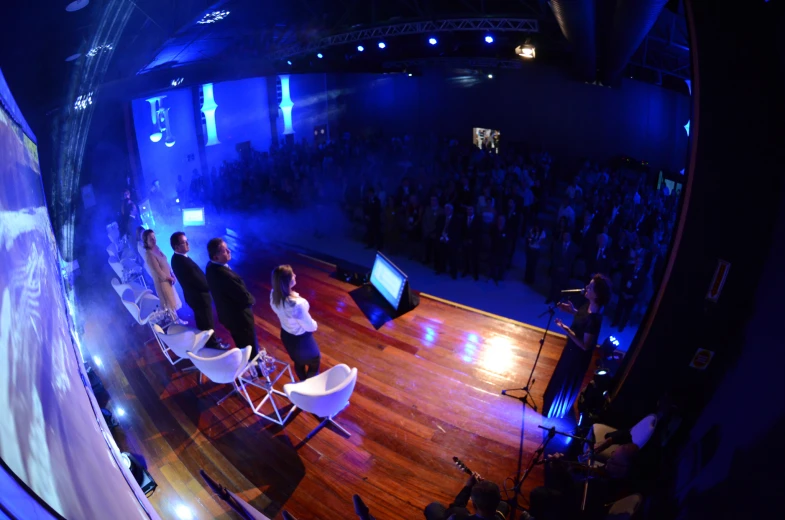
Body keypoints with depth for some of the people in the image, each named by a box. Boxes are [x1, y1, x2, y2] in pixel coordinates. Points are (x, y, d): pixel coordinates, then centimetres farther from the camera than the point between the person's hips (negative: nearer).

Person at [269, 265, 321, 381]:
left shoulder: (274, 295, -19)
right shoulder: (297, 304, -42)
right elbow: (310, 326, -26)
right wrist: (315, 325, -4)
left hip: (286, 334, 7)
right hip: (301, 338, -7)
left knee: (298, 361, 33)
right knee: (314, 362, 24)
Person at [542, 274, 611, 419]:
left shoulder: (594, 319, -39)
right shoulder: (589, 305, -13)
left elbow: (585, 346, -31)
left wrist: (567, 330, -36)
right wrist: (572, 310, -5)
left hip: (578, 355, -9)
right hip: (571, 348, 9)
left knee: (567, 381, 17)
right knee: (561, 375, 31)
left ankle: (556, 409, 43)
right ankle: (553, 399, 58)